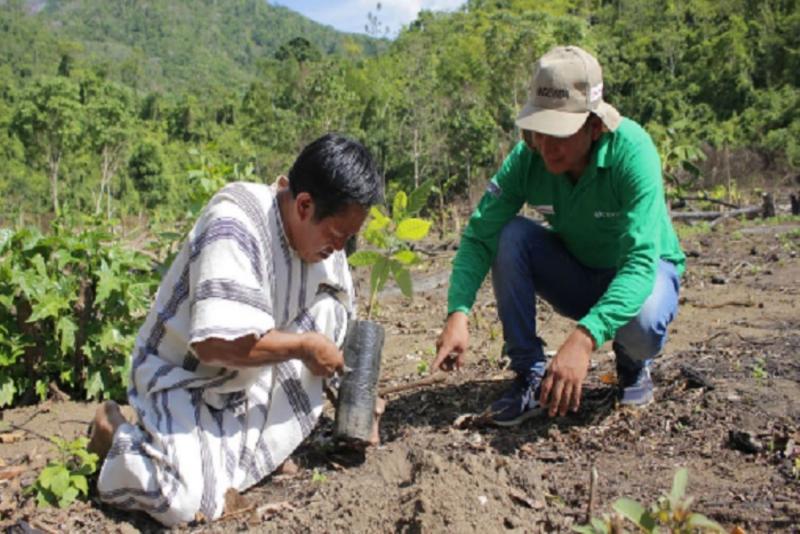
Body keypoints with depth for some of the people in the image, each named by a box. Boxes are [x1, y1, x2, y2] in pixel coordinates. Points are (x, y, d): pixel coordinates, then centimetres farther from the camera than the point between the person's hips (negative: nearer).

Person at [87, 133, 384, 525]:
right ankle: (119, 436, 8)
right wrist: (304, 346, -25)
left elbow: (337, 321, 2)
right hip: (183, 376, -7)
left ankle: (254, 453, -5)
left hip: (247, 378, 7)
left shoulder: (319, 232, -8)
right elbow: (216, 343, -37)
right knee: (185, 502, -26)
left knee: (328, 303, -13)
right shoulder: (235, 227, -30)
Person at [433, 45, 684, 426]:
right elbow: (479, 236, -22)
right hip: (574, 273, 3)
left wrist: (584, 338, -52)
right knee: (511, 237, -24)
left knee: (643, 323, -37)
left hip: (642, 268, -3)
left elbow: (640, 261, -39)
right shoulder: (527, 156, -21)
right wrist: (458, 313, -38)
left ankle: (633, 364, 2)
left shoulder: (632, 151, -32)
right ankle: (531, 376, -14)